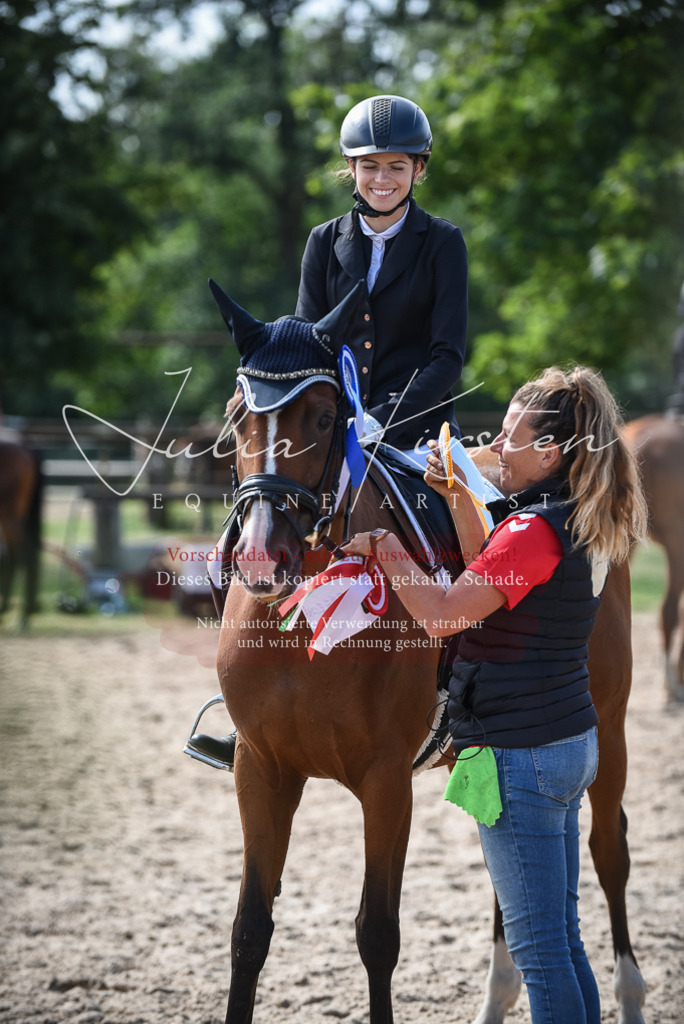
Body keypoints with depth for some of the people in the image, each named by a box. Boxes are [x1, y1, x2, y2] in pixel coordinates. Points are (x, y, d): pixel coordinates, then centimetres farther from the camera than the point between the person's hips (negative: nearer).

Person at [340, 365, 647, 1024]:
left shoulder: (535, 530, -20)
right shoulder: (583, 526, 9)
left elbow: (442, 614, -21)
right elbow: (492, 580, 22)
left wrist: (386, 550, -7)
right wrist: (459, 500, 14)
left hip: (519, 755, -10)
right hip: (573, 741, 10)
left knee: (539, 947, -3)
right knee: (562, 940, 16)